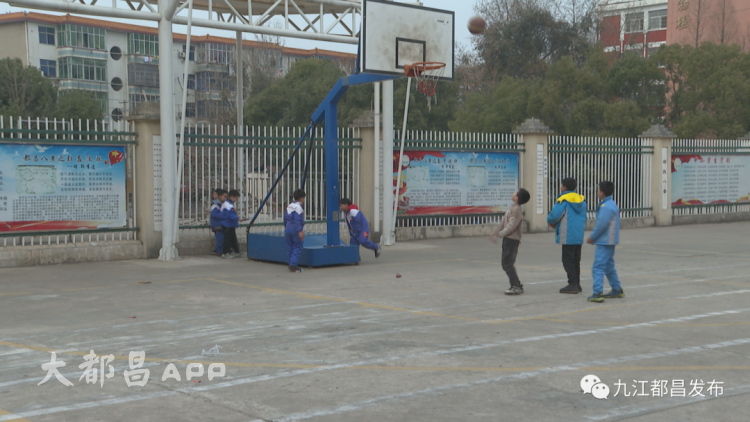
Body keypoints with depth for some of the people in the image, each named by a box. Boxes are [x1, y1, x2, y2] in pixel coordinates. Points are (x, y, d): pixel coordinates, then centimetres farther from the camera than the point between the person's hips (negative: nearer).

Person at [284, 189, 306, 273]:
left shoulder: (290, 206, 11)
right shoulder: (298, 207, -15)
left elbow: (285, 218, 18)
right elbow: (297, 220, -22)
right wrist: (300, 231, -24)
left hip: (288, 228, 8)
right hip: (295, 229, -8)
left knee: (290, 247, 10)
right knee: (297, 248, -4)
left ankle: (291, 265, 13)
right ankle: (293, 265, -13)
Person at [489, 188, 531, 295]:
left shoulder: (516, 209, -17)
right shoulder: (513, 208, 14)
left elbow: (512, 225, -22)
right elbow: (504, 220, 18)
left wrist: (501, 233, -13)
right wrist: (496, 233, 17)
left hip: (511, 239, -10)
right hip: (509, 239, 10)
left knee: (507, 264, -10)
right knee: (508, 264, 14)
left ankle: (516, 286, -10)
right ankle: (516, 285, 20)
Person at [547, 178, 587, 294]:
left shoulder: (563, 200, -12)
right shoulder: (581, 200, 13)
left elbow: (555, 216, -19)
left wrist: (550, 221, 5)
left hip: (568, 236, -8)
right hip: (579, 236, 8)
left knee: (568, 260, -3)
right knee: (576, 260, 14)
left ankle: (573, 285, -5)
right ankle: (577, 284, 17)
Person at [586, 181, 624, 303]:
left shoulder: (606, 207, -19)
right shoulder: (612, 204, 14)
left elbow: (601, 224, -22)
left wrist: (592, 237, -11)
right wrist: (594, 237, 15)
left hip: (604, 242, -10)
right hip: (610, 242, 10)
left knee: (598, 267, -11)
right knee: (609, 266, 20)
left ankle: (597, 293, -16)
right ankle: (617, 290, 28)